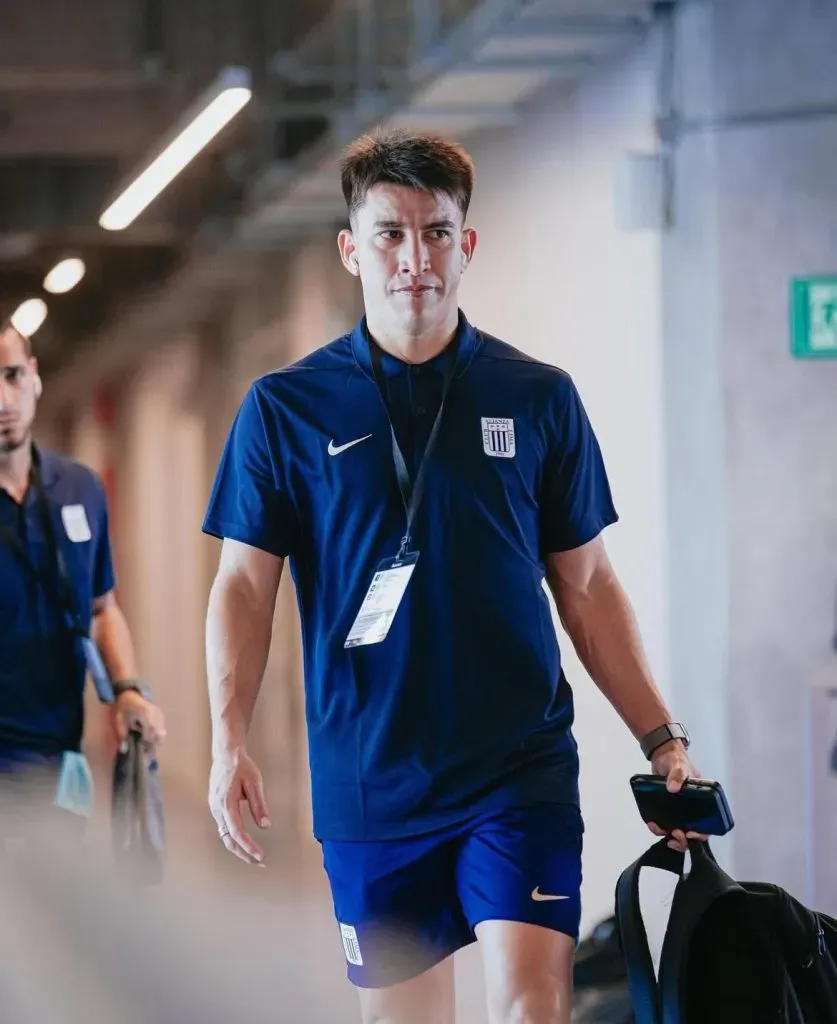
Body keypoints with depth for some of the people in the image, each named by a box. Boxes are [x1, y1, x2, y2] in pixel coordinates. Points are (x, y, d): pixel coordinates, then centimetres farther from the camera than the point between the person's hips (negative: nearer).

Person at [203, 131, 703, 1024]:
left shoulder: (540, 399, 5)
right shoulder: (285, 406, 3)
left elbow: (586, 587, 10)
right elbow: (245, 583, 2)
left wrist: (662, 739, 5)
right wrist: (228, 742, -11)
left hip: (521, 769, 0)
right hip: (366, 777, 0)